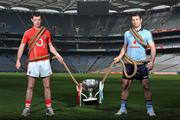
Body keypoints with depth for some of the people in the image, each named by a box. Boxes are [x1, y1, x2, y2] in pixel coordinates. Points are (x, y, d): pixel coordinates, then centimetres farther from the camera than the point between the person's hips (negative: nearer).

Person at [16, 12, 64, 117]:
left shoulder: (46, 32, 9)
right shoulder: (28, 33, 3)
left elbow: (50, 46, 17)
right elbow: (22, 47, 2)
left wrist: (57, 55, 5)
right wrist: (18, 60, -9)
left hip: (45, 61, 2)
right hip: (33, 62, -2)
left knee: (47, 86, 4)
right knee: (30, 86, 1)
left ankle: (49, 108, 10)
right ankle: (27, 108, 9)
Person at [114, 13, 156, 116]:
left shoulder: (147, 33, 3)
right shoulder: (127, 33, 12)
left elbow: (152, 48, -1)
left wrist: (152, 62, -12)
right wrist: (119, 57, 3)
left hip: (142, 63, -3)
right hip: (129, 63, 3)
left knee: (146, 86, -4)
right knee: (125, 86, 2)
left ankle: (150, 109, 7)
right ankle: (123, 108, 12)